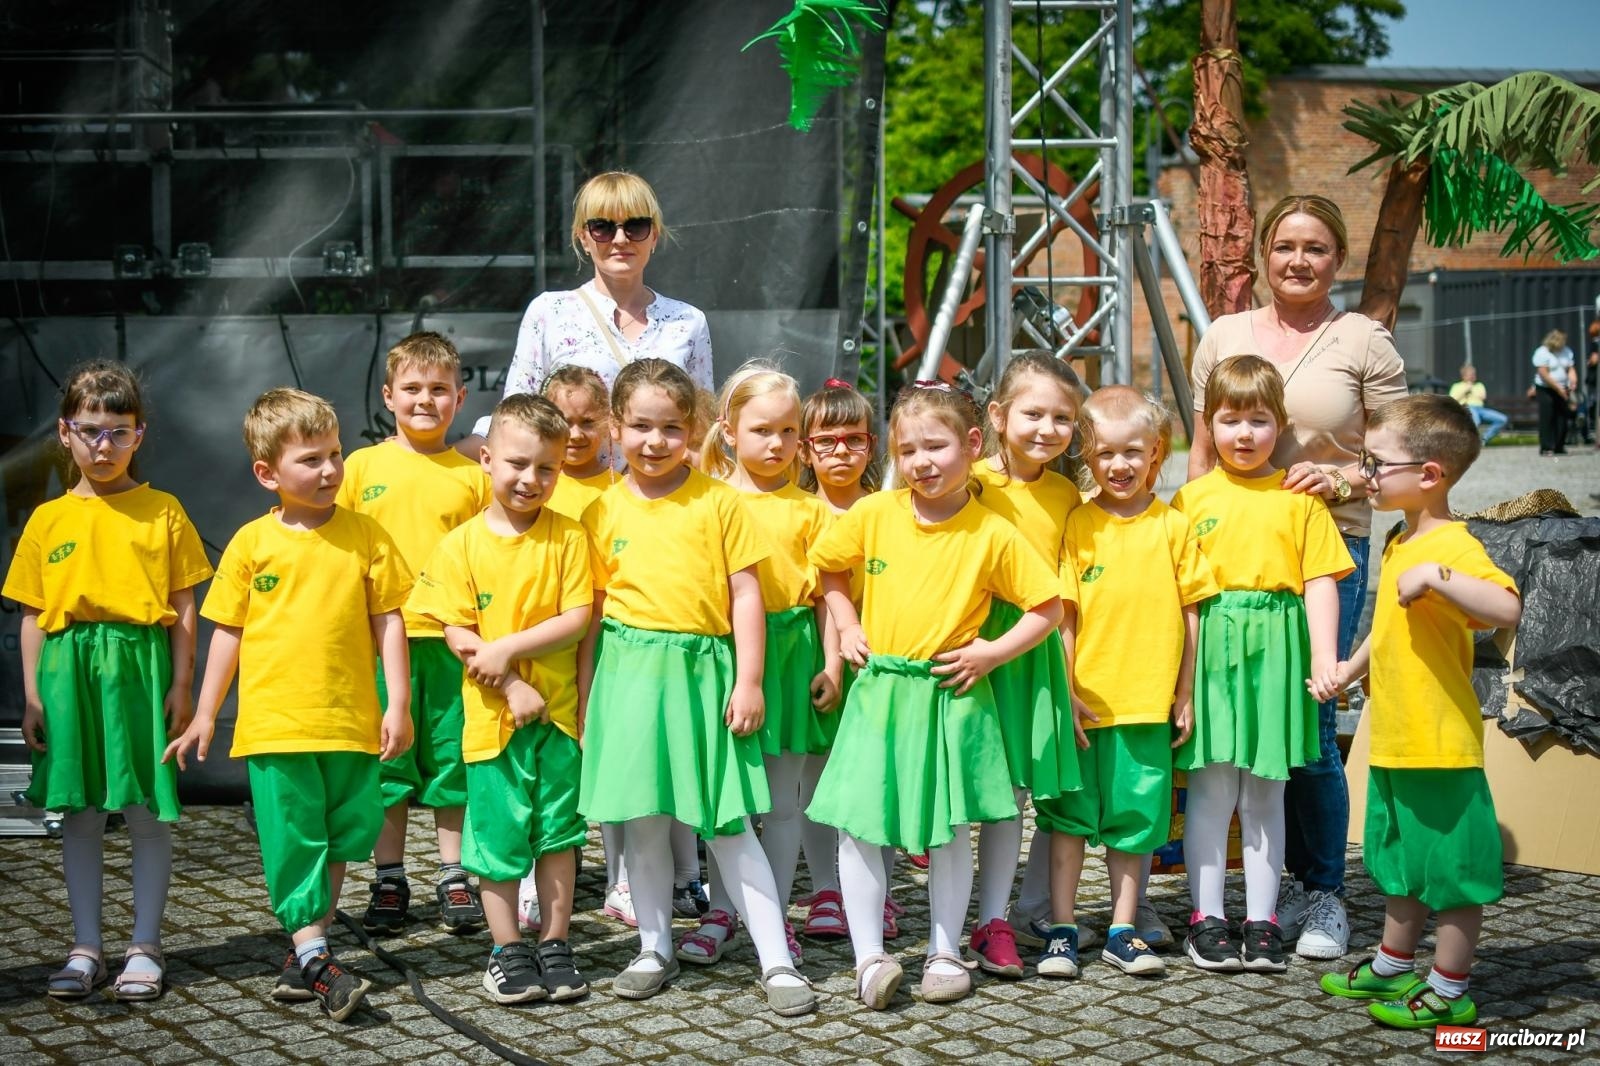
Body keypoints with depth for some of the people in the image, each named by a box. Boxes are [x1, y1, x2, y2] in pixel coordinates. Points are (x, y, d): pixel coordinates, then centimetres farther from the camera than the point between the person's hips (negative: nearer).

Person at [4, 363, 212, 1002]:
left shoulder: (162, 511, 4)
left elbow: (183, 607, 3)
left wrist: (182, 685, -3)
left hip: (141, 665, -2)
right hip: (68, 668, 2)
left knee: (146, 811, 1)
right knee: (78, 813, 7)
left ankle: (145, 947, 12)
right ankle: (86, 949, 16)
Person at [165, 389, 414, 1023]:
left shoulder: (364, 534, 1)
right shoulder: (252, 543, 0)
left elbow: (388, 621, 3)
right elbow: (228, 631, 7)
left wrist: (398, 703, -2)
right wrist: (205, 714, 7)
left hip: (350, 720, 2)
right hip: (273, 722, -1)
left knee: (339, 837, 10)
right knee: (293, 840, -4)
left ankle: (305, 952, 24)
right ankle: (316, 958, -1)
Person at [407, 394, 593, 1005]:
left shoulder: (567, 538, -1)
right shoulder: (463, 544, -4)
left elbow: (577, 620, -7)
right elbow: (456, 633, -6)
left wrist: (508, 647, -16)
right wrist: (513, 687, -14)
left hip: (557, 709, 1)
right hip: (493, 710, -1)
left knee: (558, 831, 8)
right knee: (498, 833, 5)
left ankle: (553, 944, 20)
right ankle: (507, 949, 18)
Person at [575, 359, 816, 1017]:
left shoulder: (719, 502, 1)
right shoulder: (603, 511, 6)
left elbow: (746, 595, 1)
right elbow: (591, 612, 10)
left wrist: (748, 682, -5)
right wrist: (585, 698, 8)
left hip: (704, 671, -2)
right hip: (629, 673, 2)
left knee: (728, 825, -1)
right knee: (642, 819, 7)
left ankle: (776, 960, 5)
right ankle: (655, 950, 23)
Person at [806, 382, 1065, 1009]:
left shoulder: (993, 535, -7)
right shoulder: (873, 515, -2)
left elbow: (1048, 608, 0)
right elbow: (826, 564, 16)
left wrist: (992, 653, -8)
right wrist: (847, 627, 7)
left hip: (951, 697, -1)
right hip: (880, 693, 2)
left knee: (950, 830, 7)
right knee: (857, 826, -2)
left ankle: (944, 952, 21)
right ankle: (869, 958, 7)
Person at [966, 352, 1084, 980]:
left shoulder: (1066, 495, 9)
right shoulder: (976, 482, -6)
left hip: (1048, 649, 5)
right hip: (989, 646, -5)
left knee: (1066, 788, 7)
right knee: (1005, 786, -6)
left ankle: (1036, 905, 26)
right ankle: (993, 925, 3)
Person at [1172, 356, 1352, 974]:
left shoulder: (1299, 498, 5)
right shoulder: (1192, 498, 6)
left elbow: (1320, 580, 1)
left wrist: (1324, 655, -8)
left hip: (1276, 649, 0)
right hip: (1211, 648, 0)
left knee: (1265, 789, 7)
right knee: (1211, 786, 1)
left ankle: (1262, 921, 14)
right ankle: (1206, 917, 10)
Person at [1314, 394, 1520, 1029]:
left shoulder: (1453, 548, -20)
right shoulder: (1398, 546, 11)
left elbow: (1507, 609, -37)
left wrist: (1435, 575, -39)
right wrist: (1350, 668, 28)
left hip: (1440, 746, -10)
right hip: (1393, 743, 10)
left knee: (1453, 870, 4)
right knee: (1401, 864, 22)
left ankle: (1449, 993, 14)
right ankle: (1392, 969, 36)